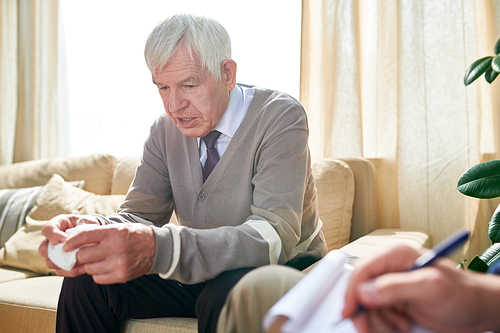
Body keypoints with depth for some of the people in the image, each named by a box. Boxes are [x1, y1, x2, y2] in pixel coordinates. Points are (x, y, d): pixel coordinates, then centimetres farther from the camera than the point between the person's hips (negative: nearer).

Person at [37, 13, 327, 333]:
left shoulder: (281, 116, -19)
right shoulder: (166, 128, 0)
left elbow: (273, 236, -32)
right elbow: (141, 212, -4)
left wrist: (158, 248, -47)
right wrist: (97, 228, -30)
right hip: (203, 273, 5)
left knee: (227, 295, -37)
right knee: (86, 281, -12)